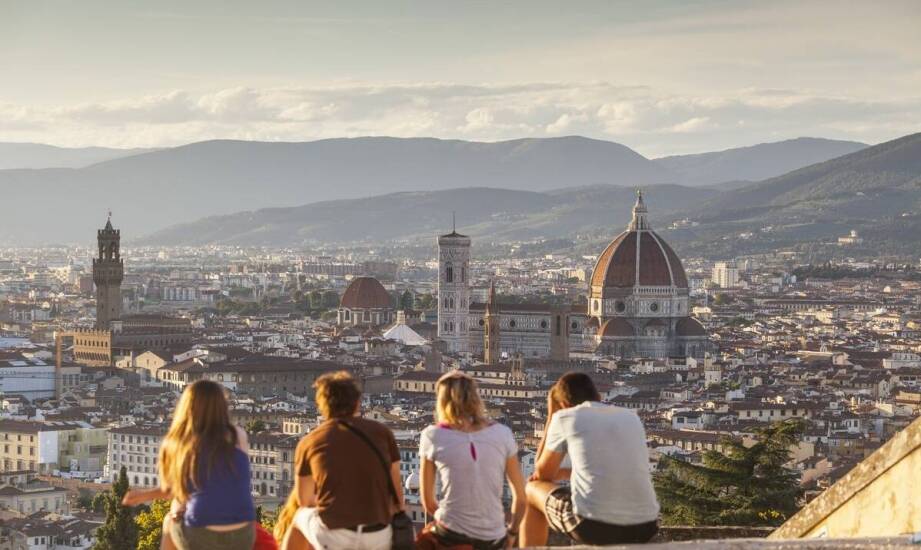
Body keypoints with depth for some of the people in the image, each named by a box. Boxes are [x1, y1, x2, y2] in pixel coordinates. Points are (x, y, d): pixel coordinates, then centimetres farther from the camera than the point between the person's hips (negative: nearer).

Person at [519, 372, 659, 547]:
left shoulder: (566, 417, 5)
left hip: (593, 525, -5)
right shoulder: (631, 418, 18)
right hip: (643, 529, 5)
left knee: (532, 490, 25)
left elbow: (543, 473, 19)